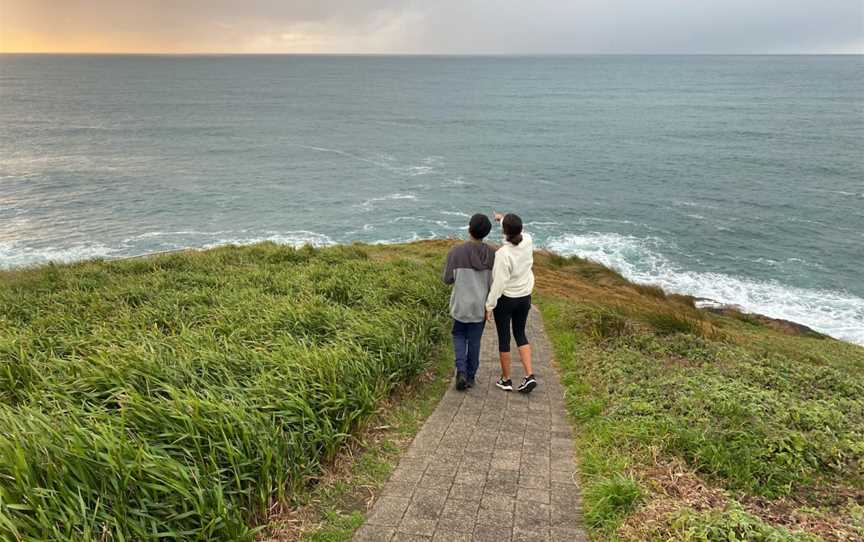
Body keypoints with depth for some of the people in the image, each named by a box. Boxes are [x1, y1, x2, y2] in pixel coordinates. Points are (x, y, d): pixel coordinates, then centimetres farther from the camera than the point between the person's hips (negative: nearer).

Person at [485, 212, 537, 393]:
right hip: (524, 297, 6)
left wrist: (489, 305, -14)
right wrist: (502, 218, 27)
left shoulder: (502, 254, -27)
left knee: (504, 338, 10)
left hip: (505, 299, -5)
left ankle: (506, 380, 22)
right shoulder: (528, 241, -10)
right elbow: (518, 232, 14)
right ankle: (529, 376, 11)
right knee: (520, 335, 20)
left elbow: (499, 283, -23)